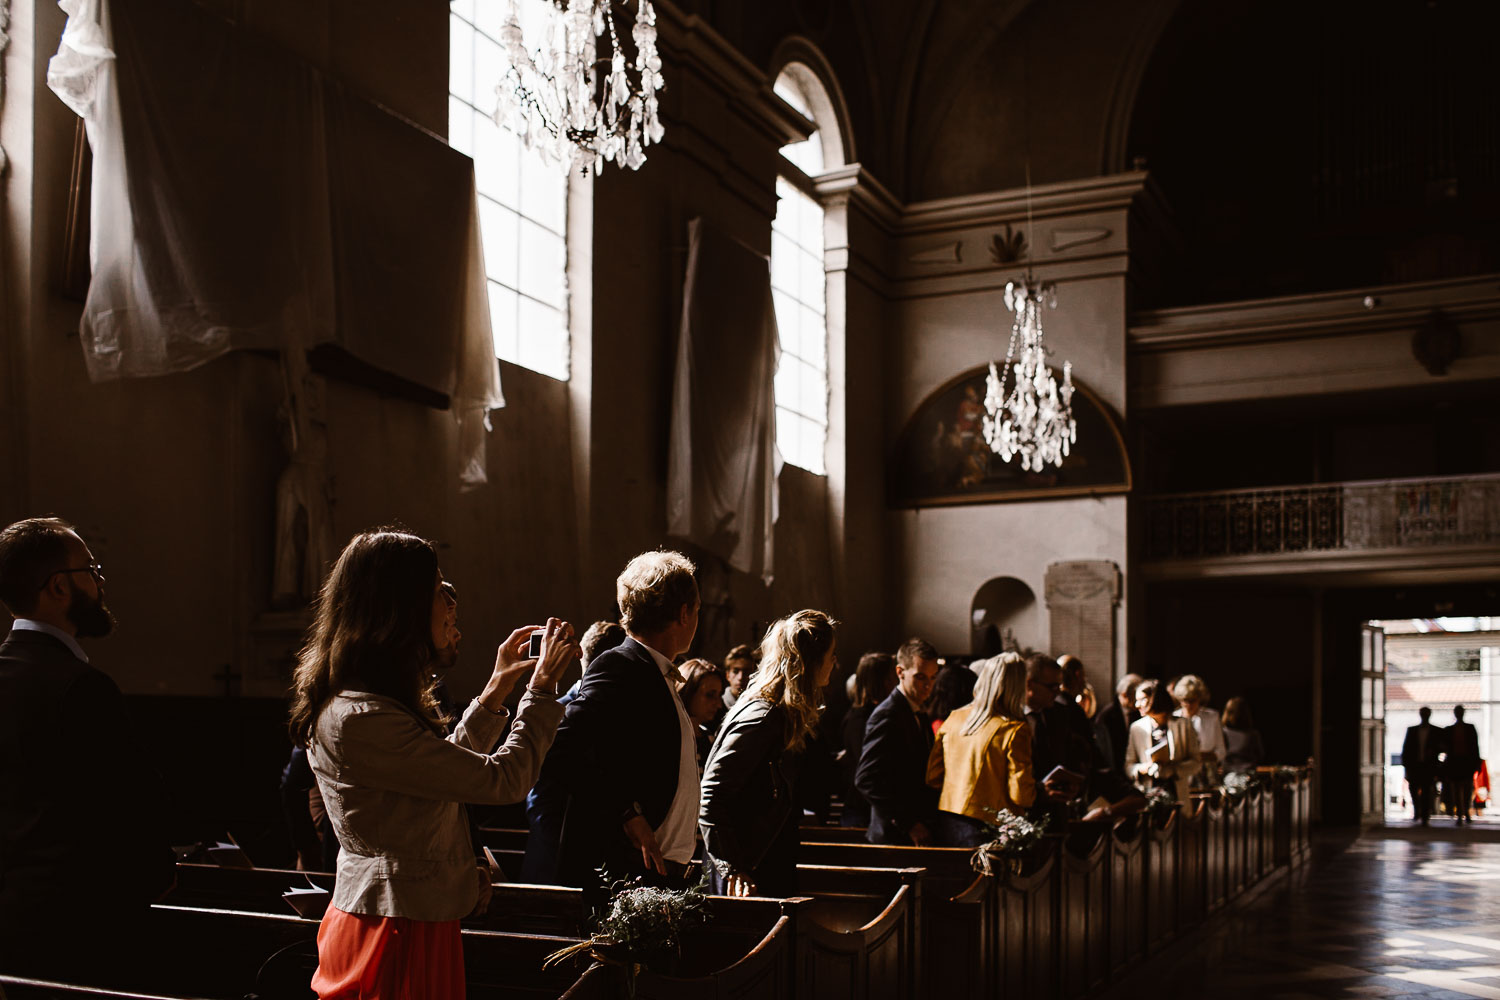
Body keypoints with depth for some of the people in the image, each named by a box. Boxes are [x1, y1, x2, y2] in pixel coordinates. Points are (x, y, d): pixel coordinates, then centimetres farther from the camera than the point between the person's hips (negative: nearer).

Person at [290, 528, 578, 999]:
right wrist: (542, 687, -11)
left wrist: (494, 692, 15)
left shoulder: (362, 704, 8)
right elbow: (503, 780, -22)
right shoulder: (360, 721, -25)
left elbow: (446, 766, 21)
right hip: (398, 938, -10)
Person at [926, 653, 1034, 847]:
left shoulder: (955, 717, 4)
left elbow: (932, 777, 9)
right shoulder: (1015, 730, -13)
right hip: (985, 829, -6)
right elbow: (1020, 795, -13)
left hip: (947, 825, 6)